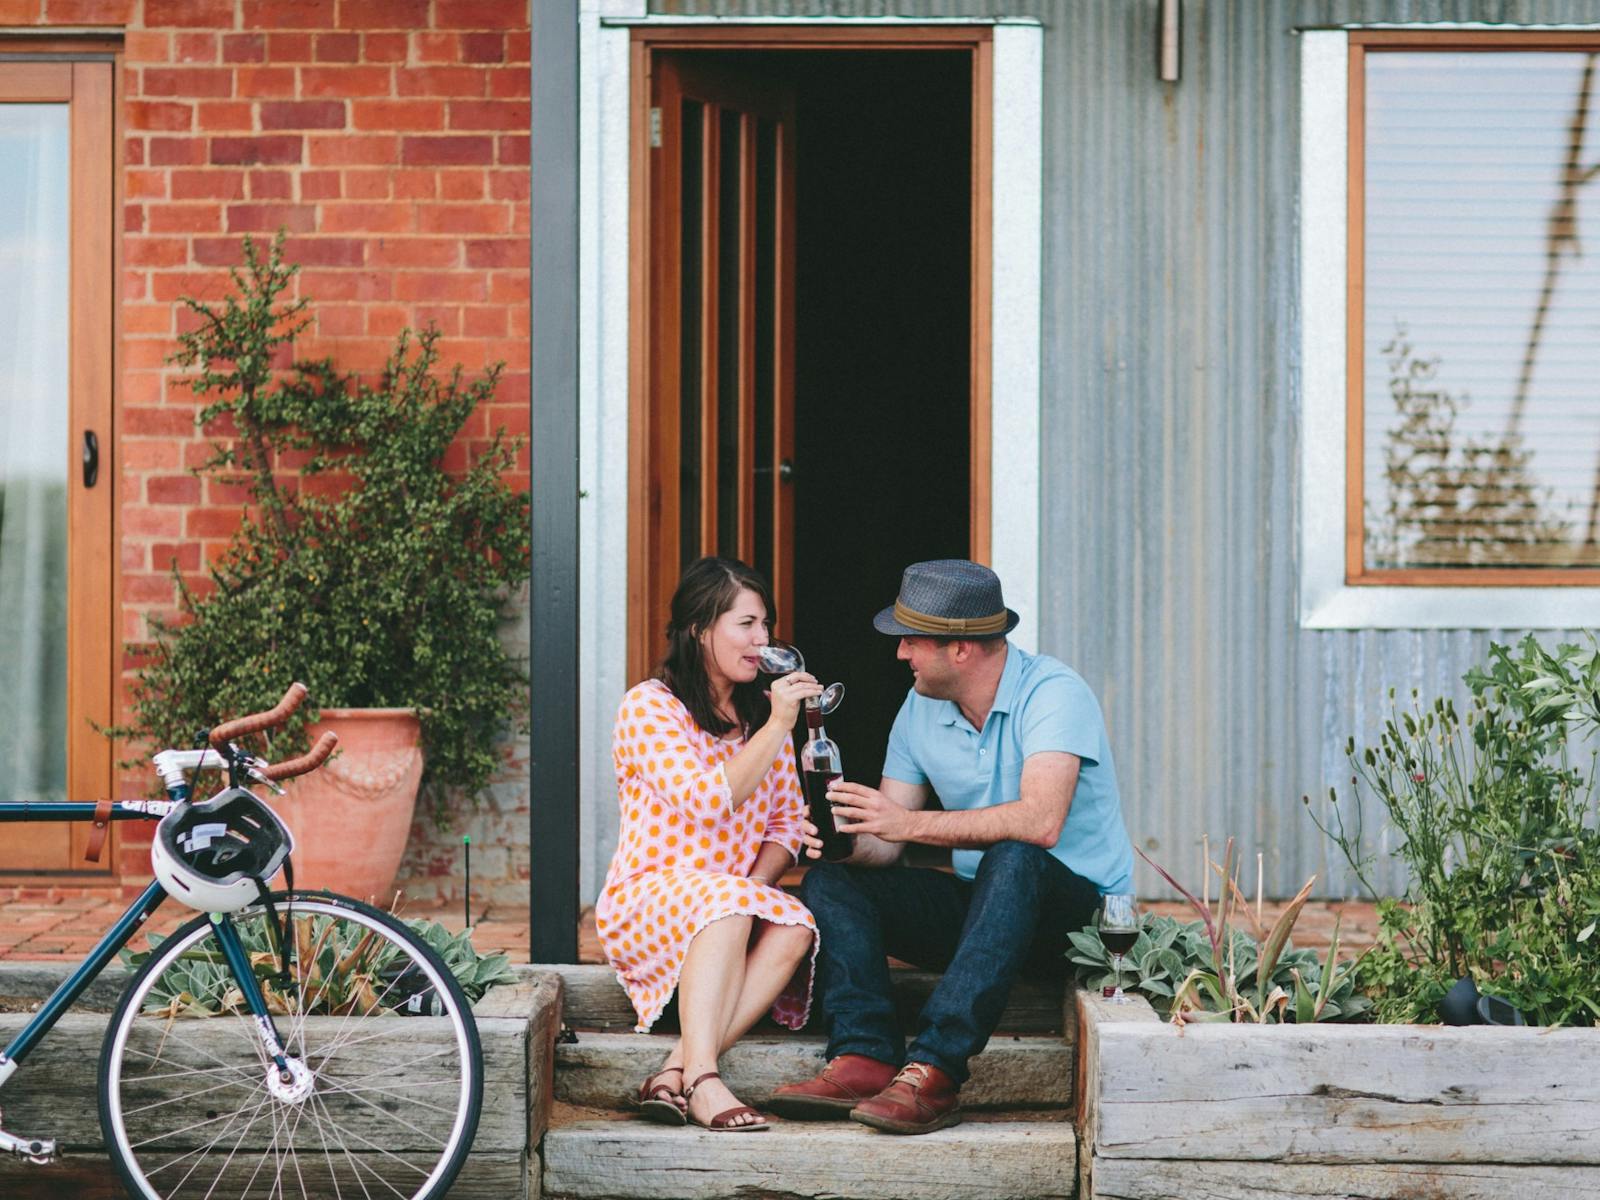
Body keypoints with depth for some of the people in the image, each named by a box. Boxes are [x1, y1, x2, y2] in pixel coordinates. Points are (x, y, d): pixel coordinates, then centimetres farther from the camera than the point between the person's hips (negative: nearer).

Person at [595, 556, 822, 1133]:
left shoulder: (759, 711, 14)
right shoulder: (648, 708, -6)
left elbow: (787, 820, 10)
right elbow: (710, 802, -19)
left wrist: (757, 885, -9)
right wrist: (776, 729, -22)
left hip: (734, 904, 5)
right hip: (645, 906, -5)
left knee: (794, 926, -28)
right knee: (725, 899, -37)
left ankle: (674, 1072, -35)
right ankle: (702, 1080, -44)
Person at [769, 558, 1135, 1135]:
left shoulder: (1052, 693, -17)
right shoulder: (921, 709, 4)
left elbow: (1041, 822, -33)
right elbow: (883, 845, 2)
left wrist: (911, 823, -38)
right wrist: (841, 837, -22)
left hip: (1081, 911, -6)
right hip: (978, 909, 7)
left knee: (1012, 857, -39)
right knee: (830, 882, -11)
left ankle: (933, 1071, -45)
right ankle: (864, 1060, -32)